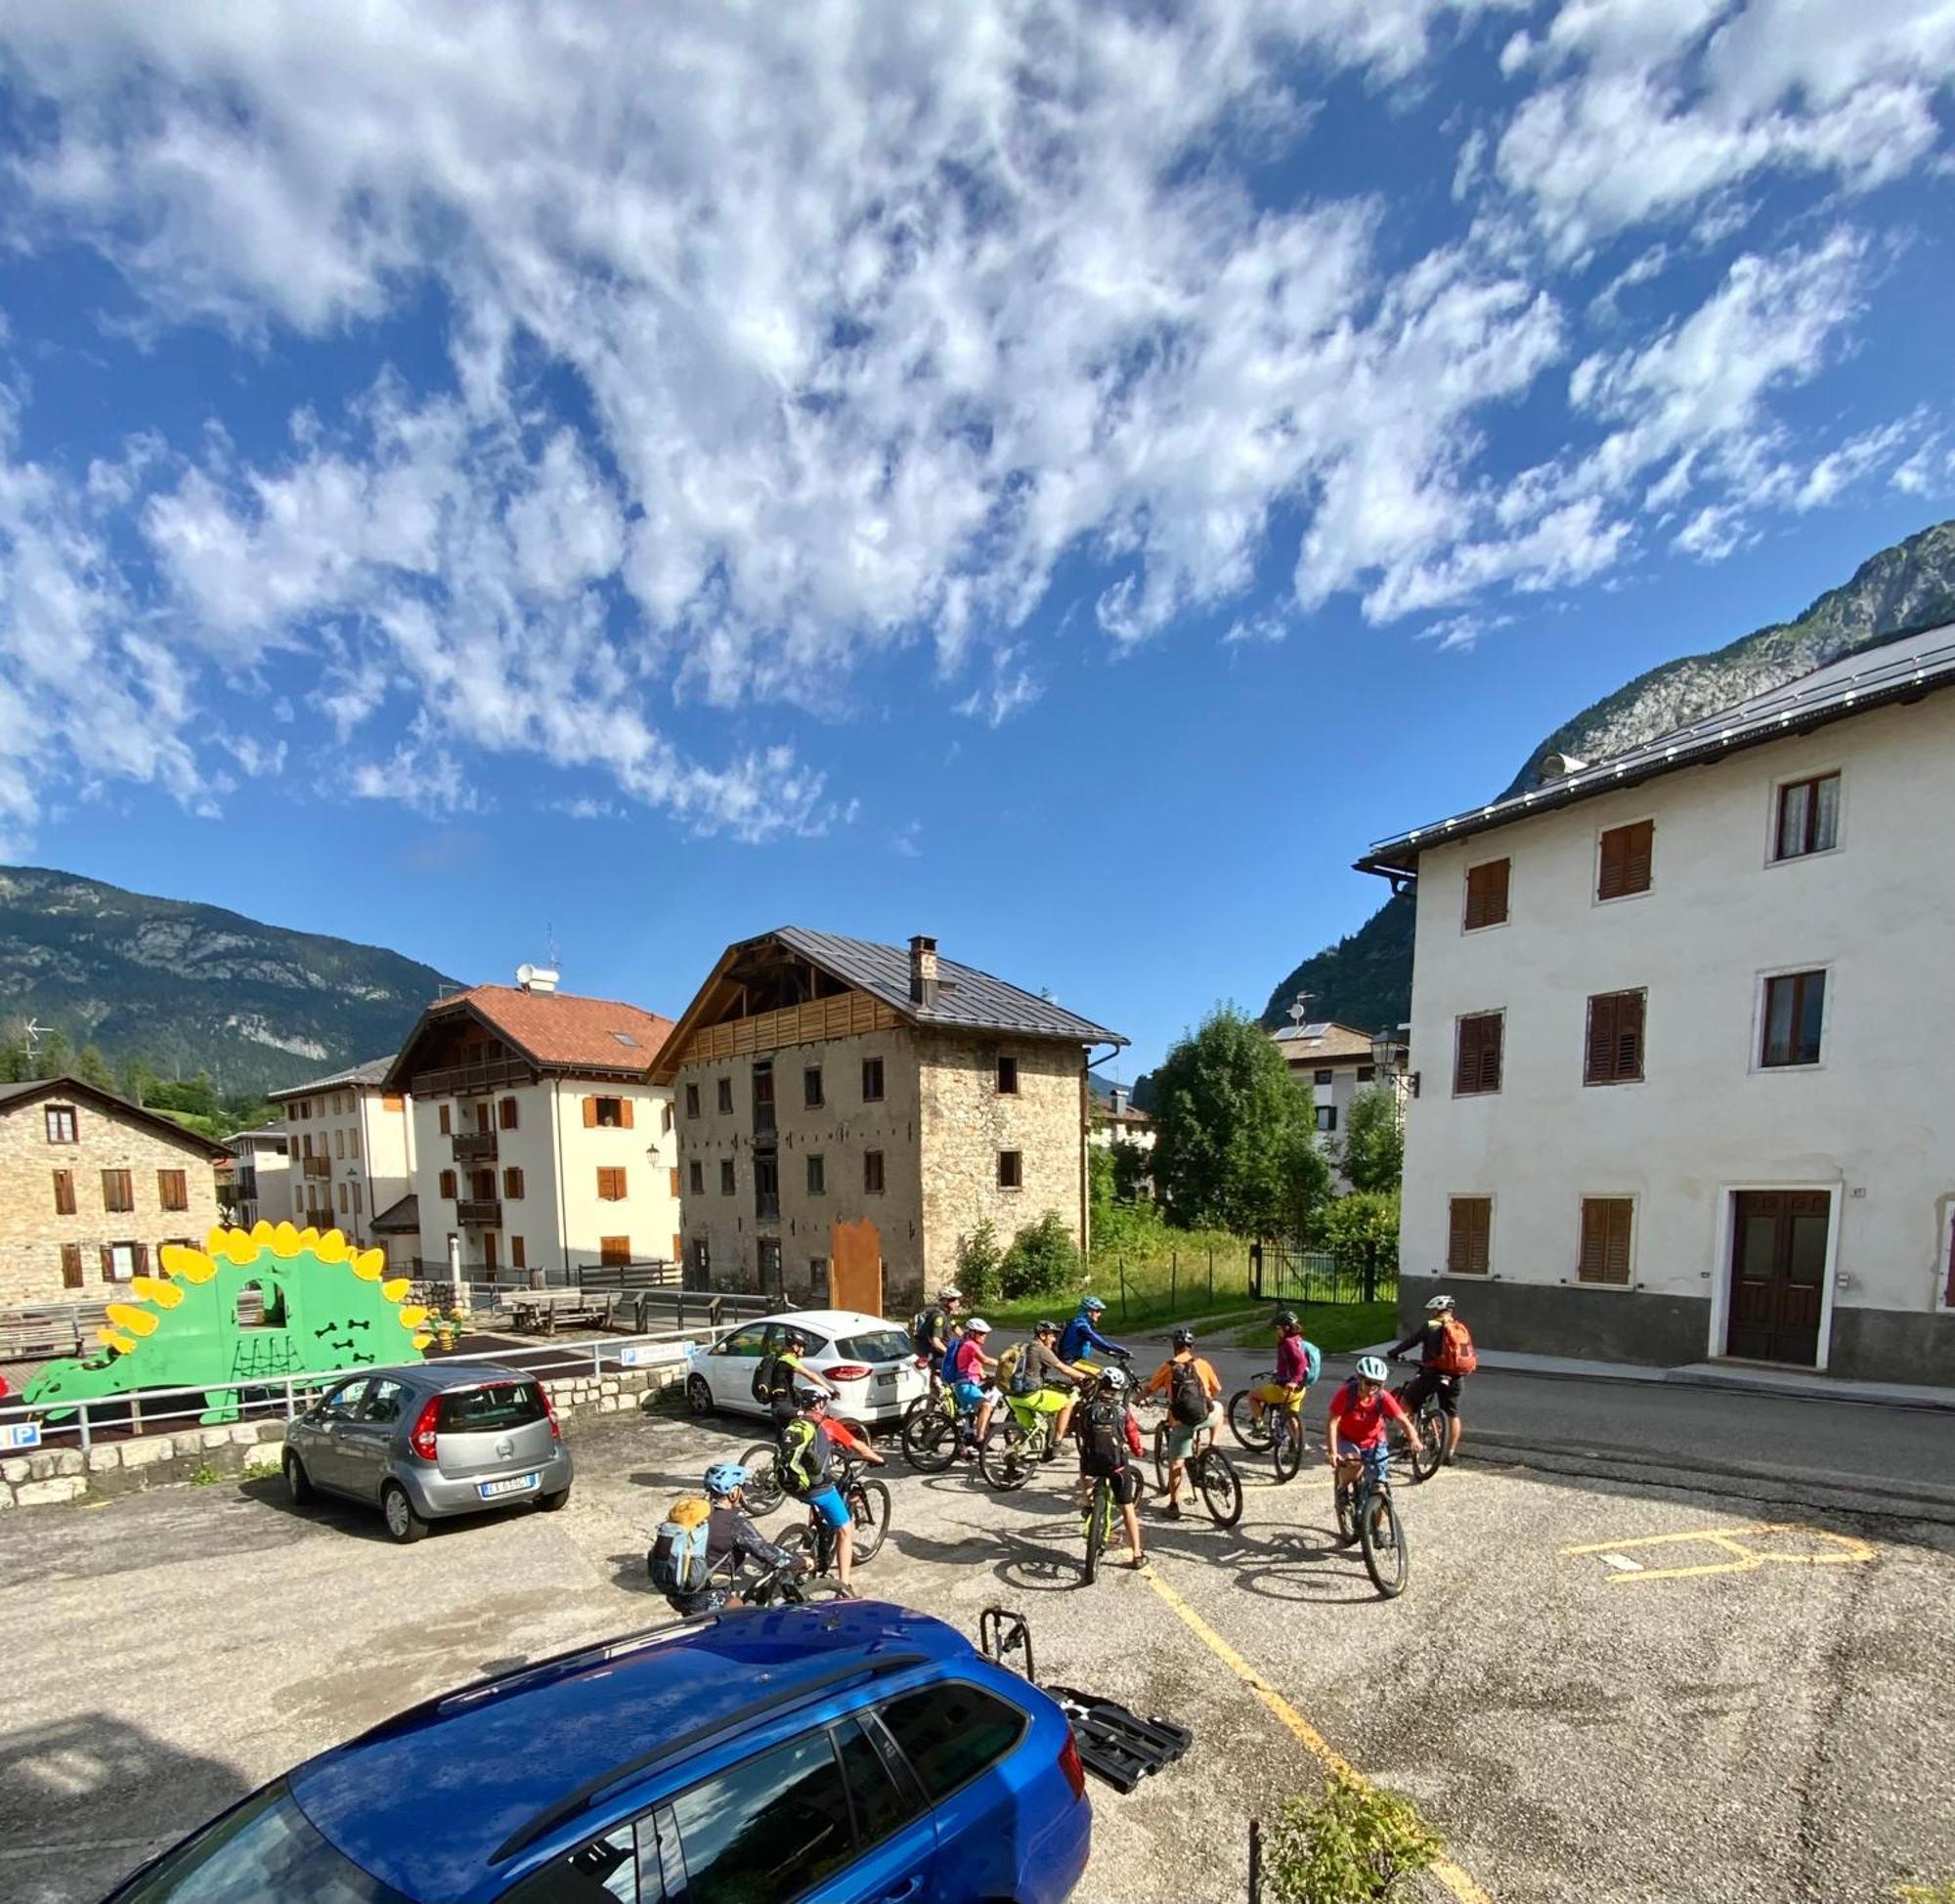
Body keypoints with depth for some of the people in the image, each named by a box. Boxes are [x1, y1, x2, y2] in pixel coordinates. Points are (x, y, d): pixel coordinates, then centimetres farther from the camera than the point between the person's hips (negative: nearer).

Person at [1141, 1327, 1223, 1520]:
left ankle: (1174, 1505, 10)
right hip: (1205, 1416, 1)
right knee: (1218, 1409, 33)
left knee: (1176, 1463, 12)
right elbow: (1217, 1390, 14)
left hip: (1181, 1422, -1)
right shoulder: (1202, 1363, 3)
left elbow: (1149, 1389, 8)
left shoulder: (1168, 1366, 1)